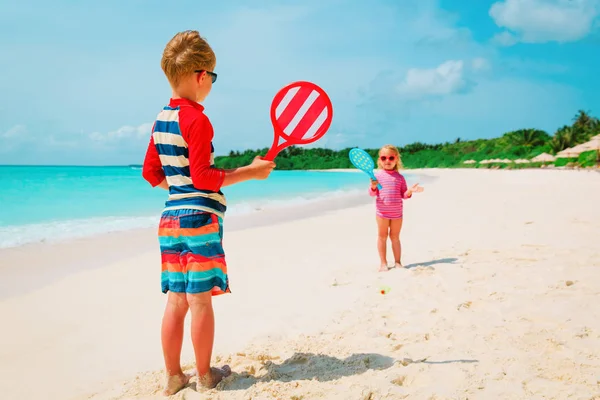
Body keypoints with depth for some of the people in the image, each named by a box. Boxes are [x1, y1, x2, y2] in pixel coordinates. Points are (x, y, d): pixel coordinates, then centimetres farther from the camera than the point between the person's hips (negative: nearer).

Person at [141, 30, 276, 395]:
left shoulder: (162, 119, 13)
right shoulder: (197, 120, -12)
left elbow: (152, 173, 17)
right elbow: (203, 177, -16)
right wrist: (250, 171, -11)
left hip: (170, 218, 8)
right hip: (200, 217, -8)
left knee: (176, 300, 11)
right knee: (200, 300, 2)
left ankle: (174, 376, 19)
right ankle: (205, 374, 16)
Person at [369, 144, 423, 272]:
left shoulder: (400, 177, 6)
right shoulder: (377, 175, 0)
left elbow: (403, 195, 7)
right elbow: (372, 193, 0)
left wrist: (410, 191, -13)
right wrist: (373, 187, -21)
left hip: (397, 212, 1)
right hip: (382, 211, -1)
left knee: (395, 237, 8)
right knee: (382, 236, 4)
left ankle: (397, 262, 16)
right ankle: (383, 263, 11)